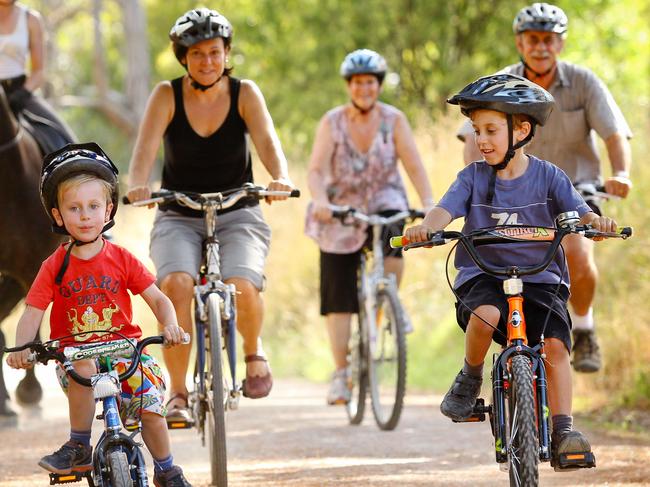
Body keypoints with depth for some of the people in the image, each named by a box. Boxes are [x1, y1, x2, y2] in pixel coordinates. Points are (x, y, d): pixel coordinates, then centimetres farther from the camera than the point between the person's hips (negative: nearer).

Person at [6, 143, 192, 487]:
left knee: (151, 412, -12)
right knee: (83, 368, -36)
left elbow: (158, 299, -1)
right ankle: (79, 448, -19)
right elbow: (32, 313, -9)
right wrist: (21, 348, -28)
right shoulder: (55, 268, -2)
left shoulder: (121, 260, 0)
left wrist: (170, 325, -22)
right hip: (74, 352, -1)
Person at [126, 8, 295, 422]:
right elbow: (147, 146, -18)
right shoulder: (167, 96, -5)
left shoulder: (245, 94, -3)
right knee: (176, 284, -30)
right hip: (179, 218, 0)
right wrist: (137, 184, -41)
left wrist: (281, 177, -40)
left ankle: (253, 349, 6)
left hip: (238, 216, 0)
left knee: (243, 286, -29)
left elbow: (267, 140, -18)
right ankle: (178, 393, -19)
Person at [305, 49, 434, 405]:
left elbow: (413, 165, -12)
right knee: (339, 295, -4)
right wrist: (320, 201, -34)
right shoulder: (332, 122, -7)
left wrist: (428, 202, -27)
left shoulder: (394, 120, -5)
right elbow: (316, 169, -14)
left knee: (393, 242, -34)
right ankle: (340, 374, 3)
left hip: (384, 202, 0)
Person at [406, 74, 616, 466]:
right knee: (485, 314, -33)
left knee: (555, 344, -22)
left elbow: (578, 210, -10)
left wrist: (596, 221, -34)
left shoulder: (548, 176, 1)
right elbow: (446, 209, -11)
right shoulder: (473, 177, 3)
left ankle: (564, 430, -15)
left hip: (540, 277, 0)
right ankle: (471, 378, -5)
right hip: (483, 275, 0)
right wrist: (428, 227, -35)